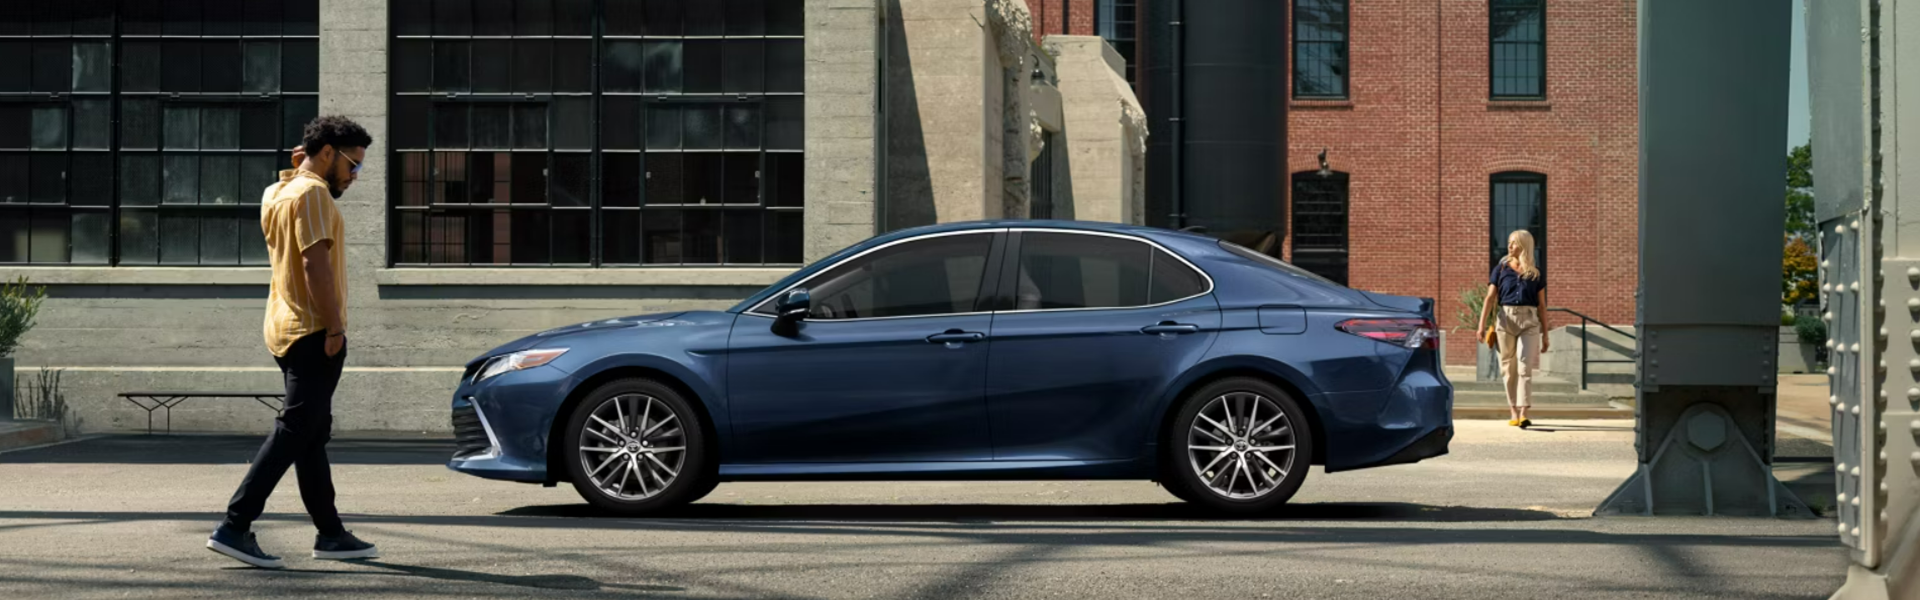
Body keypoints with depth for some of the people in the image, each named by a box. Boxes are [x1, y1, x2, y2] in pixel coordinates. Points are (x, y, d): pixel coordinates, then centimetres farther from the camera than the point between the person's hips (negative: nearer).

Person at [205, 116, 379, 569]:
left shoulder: (277, 194, 15)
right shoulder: (313, 193, -13)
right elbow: (315, 263, -22)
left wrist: (295, 170, 21)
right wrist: (335, 327, -22)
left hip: (285, 329, 10)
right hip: (313, 331, -10)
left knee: (312, 434, 13)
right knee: (294, 432, -10)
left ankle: (330, 533, 19)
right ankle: (234, 527, -15)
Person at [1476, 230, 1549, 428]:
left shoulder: (1536, 273, 9)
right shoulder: (1501, 268, 8)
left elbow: (1541, 304, 12)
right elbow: (1490, 297, 4)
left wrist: (1545, 333, 12)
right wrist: (1482, 324, -6)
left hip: (1529, 320, -1)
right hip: (1506, 318, 1)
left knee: (1525, 367, -11)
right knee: (1509, 368, 5)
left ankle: (1523, 414, -18)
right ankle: (1513, 412, 14)